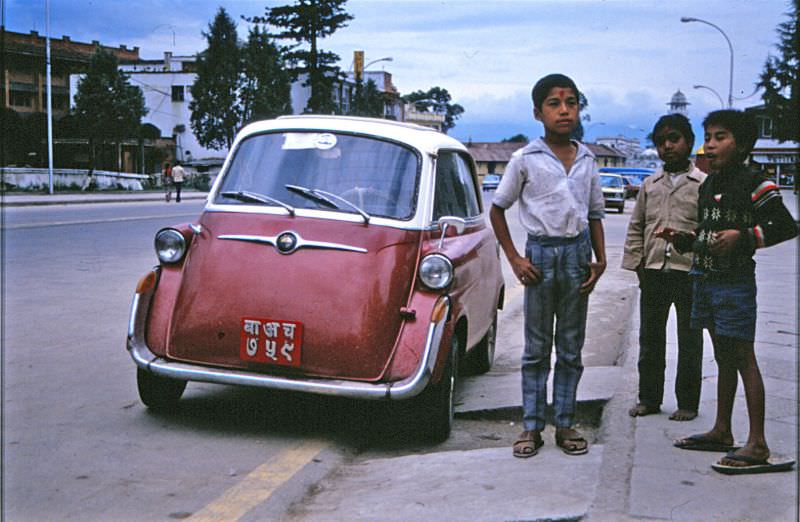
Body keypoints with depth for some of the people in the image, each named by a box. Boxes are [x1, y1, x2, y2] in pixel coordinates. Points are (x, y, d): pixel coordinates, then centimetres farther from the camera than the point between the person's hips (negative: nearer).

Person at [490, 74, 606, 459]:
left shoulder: (586, 159, 7)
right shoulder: (526, 159, -4)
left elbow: (595, 213, 15)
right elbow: (497, 209, 1)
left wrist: (600, 260, 3)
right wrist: (514, 259, -5)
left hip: (578, 253, 3)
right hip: (541, 253, -3)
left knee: (571, 348, 9)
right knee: (537, 348, 4)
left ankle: (565, 424, 18)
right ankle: (532, 427, 13)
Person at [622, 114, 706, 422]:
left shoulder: (704, 184, 0)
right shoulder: (649, 185, 12)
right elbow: (636, 227, 13)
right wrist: (636, 263, 5)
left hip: (689, 272, -4)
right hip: (653, 272, 4)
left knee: (689, 340, 5)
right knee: (650, 338, 11)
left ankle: (688, 403, 16)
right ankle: (649, 398, 23)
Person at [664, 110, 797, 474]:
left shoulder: (754, 185, -10)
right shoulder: (708, 186, 13)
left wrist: (744, 236, -24)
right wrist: (681, 238, 4)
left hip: (735, 281, -8)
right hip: (705, 277, 8)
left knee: (743, 358, -7)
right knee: (723, 357, 16)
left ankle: (757, 444, -3)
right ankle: (722, 431, 26)